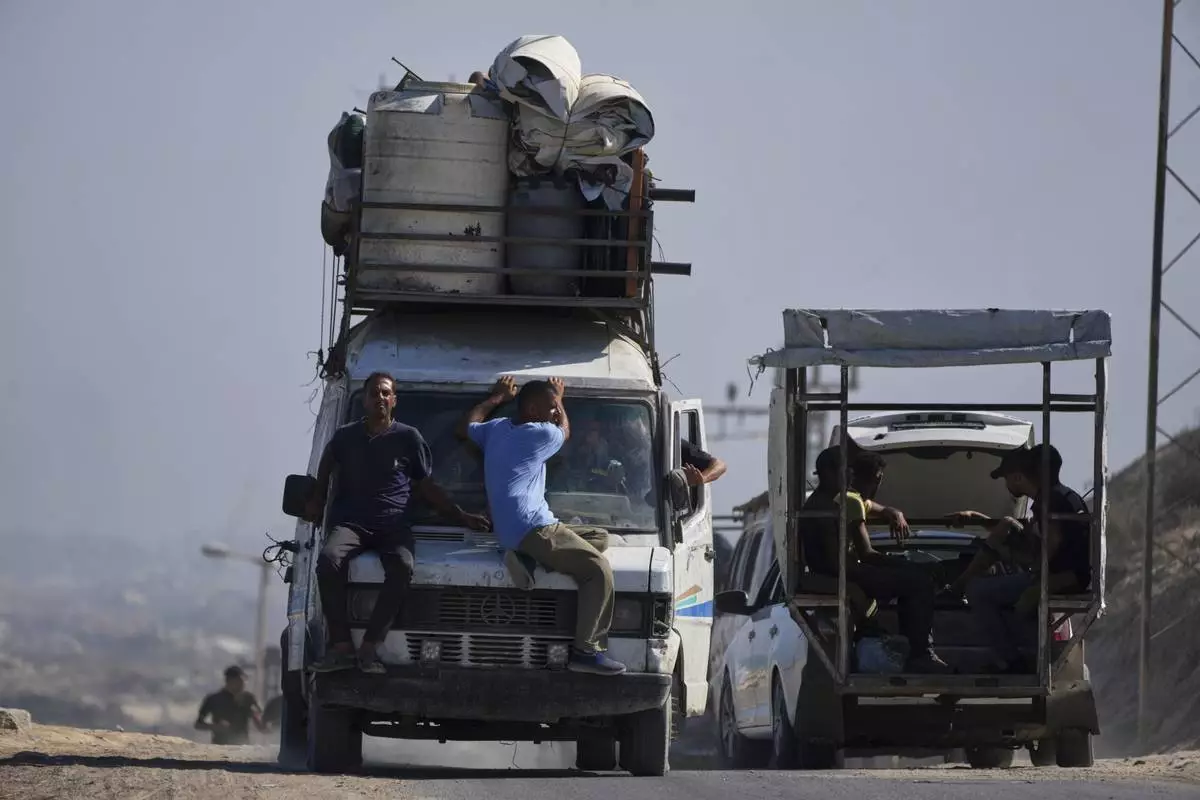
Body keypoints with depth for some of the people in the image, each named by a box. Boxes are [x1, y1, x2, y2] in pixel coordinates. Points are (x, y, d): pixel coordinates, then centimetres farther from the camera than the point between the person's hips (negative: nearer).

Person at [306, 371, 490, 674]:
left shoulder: (409, 438, 8)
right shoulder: (345, 437, 11)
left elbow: (426, 487, 17)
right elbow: (326, 466, 34)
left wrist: (462, 517, 13)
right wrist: (317, 502, 28)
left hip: (392, 526, -1)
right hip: (350, 523, 1)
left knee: (402, 567, -35)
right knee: (329, 559, -34)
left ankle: (370, 647, -33)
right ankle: (340, 646, -33)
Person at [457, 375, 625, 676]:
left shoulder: (496, 428, 17)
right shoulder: (541, 434, -5)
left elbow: (465, 428, 38)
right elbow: (565, 431, 19)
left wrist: (497, 398, 44)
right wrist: (559, 399, 36)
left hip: (510, 530, 9)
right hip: (531, 528, -9)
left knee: (600, 537, 16)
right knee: (599, 570, -14)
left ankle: (524, 559, 0)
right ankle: (585, 651, -20)